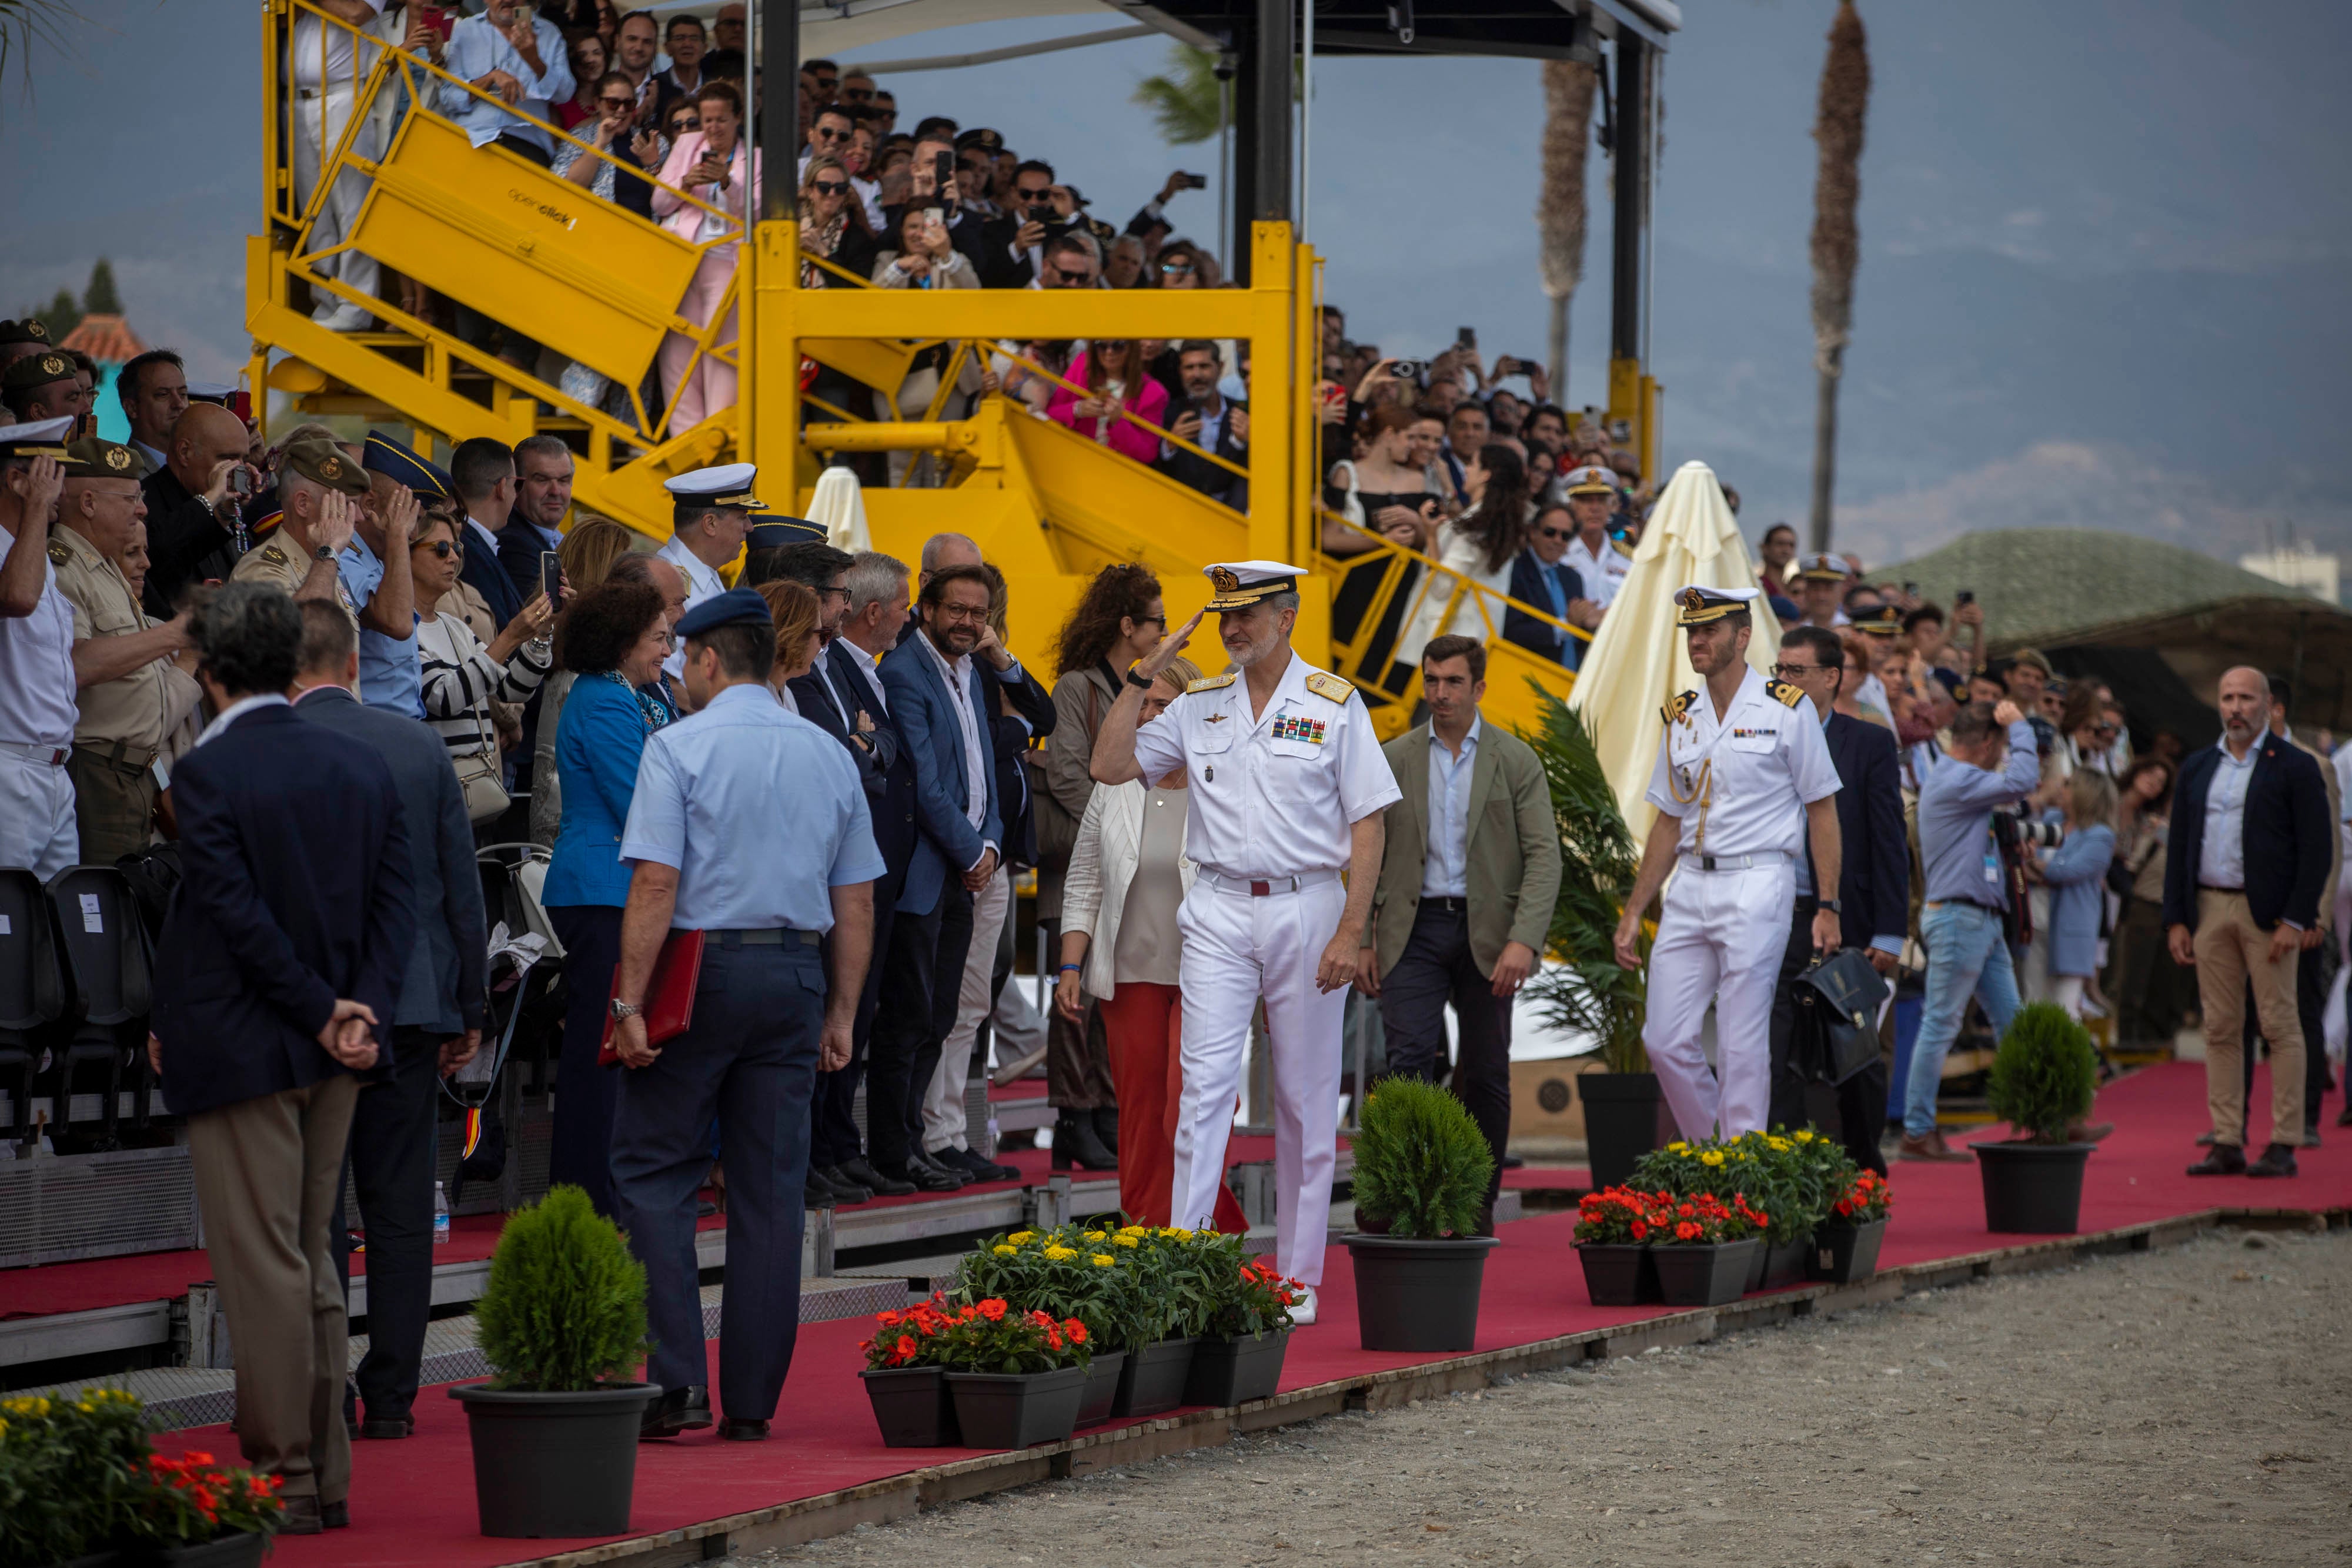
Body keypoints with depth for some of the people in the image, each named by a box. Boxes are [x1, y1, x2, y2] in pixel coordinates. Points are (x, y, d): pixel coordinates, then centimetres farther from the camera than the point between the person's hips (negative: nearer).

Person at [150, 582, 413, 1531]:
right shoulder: (362, 766, 5)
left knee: (262, 1268, -1)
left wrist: (323, 1011, -11)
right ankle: (325, 1478, 17)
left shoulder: (206, 775, -14)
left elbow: (239, 913, -18)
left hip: (241, 1050, -7)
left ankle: (287, 1479, 1)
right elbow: (396, 902, 1)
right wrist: (363, 1012, -6)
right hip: (332, 1056, 7)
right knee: (311, 1263, 14)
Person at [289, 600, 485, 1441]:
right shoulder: (418, 745, 4)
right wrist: (467, 1010, 15)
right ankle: (392, 1394, 9)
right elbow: (462, 888, 7)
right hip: (410, 1003, 3)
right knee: (401, 1205, 8)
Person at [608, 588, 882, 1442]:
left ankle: (677, 1381, -9)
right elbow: (856, 901, 10)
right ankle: (751, 1402, 7)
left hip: (700, 970, -5)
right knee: (771, 1187, 7)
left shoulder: (681, 748, -6)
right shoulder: (828, 756, 11)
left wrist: (631, 1002, -13)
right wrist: (840, 1012, 16)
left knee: (653, 1172, 2)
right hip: (796, 976, 5)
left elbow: (656, 885, -14)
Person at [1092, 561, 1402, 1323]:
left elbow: (1367, 824, -2)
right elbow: (1108, 767, 5)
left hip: (1307, 909, -2)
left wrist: (1351, 932, -10)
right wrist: (1144, 675, -1)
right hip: (1220, 910, 2)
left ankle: (1298, 1275, 12)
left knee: (1305, 1099, 4)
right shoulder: (1199, 705, 8)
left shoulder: (1334, 705, -1)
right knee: (1206, 1082, -9)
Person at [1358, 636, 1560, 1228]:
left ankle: (1478, 1209, 14)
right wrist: (1362, 940, 3)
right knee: (1411, 1060, -13)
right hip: (1414, 928, 0)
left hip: (1486, 932, 0)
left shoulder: (1517, 761, 1)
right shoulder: (1394, 759, 7)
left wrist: (1524, 939, -16)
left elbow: (1544, 854, -5)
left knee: (1486, 1074, 5)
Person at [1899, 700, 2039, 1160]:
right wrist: (2020, 725, -11)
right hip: (1958, 916, -11)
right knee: (1940, 1026, -6)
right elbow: (2021, 781, -23)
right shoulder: (1954, 780, -15)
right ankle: (1918, 1132, -2)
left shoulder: (1953, 778, 18)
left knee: (2012, 1023, 9)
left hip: (1983, 920, 11)